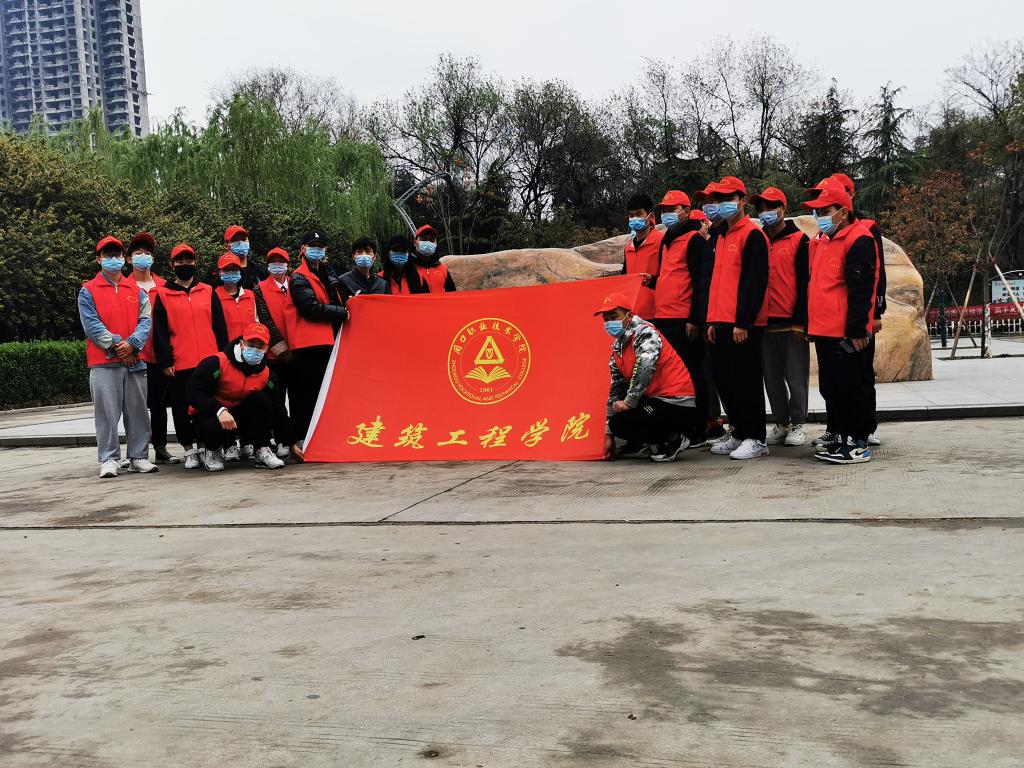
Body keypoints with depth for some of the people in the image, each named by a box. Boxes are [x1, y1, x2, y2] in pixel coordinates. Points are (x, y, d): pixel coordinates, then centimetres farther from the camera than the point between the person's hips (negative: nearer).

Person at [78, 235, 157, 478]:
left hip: (135, 361, 3)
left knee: (138, 411, 5)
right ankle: (109, 460, 2)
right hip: (104, 362, -3)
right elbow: (91, 324, -4)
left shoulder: (137, 291, 14)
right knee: (107, 413, -4)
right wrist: (115, 345, -13)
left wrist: (132, 343, -13)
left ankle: (139, 457, 13)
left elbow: (145, 320, 4)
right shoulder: (88, 291, 6)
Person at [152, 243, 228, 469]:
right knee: (181, 407, 3)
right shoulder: (163, 295, 6)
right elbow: (160, 332, 2)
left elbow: (220, 327, 11)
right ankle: (189, 450, 14)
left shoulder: (208, 292, 12)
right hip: (179, 365, -1)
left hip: (209, 361, 1)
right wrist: (165, 361, -5)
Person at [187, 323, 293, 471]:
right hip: (208, 415, -4)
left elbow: (277, 410, 1)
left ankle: (262, 451, -11)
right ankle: (213, 451, 0)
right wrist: (220, 411, -39)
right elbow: (195, 392, -25)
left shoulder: (266, 374, -4)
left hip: (239, 414, 4)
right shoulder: (217, 363, -21)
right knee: (217, 426, -38)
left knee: (261, 399, -22)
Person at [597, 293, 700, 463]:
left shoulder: (645, 332, -11)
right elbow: (616, 388, 16)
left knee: (620, 422, -20)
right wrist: (608, 434, 15)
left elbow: (645, 365, -30)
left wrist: (629, 402, -24)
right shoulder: (617, 347, 14)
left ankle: (673, 439, -3)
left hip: (676, 403, -9)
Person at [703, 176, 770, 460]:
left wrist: (743, 322, -19)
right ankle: (738, 433, 21)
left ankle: (756, 439, 2)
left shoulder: (752, 235, -8)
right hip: (722, 323, 9)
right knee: (724, 380, 11)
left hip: (743, 326, -9)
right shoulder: (721, 237, 19)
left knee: (746, 380, -5)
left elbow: (755, 281, -15)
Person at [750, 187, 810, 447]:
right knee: (772, 377, 9)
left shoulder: (799, 240, -1)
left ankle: (797, 425, 10)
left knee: (795, 376, 0)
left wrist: (800, 321, -11)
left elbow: (805, 282, -6)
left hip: (792, 323, -5)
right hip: (765, 321, 5)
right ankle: (781, 423, 19)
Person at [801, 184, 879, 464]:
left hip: (847, 335, -9)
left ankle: (858, 443, 5)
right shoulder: (822, 241, 17)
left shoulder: (858, 240, -12)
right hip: (824, 332, 9)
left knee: (853, 388, -2)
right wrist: (812, 325, 20)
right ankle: (841, 437, 25)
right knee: (831, 388, 15)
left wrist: (856, 330, -21)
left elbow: (860, 290, -18)